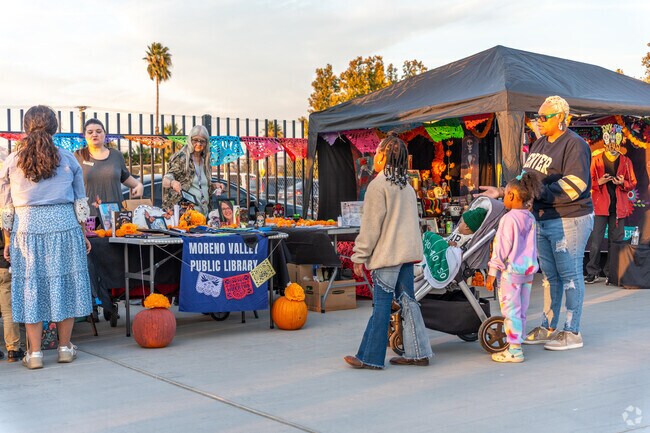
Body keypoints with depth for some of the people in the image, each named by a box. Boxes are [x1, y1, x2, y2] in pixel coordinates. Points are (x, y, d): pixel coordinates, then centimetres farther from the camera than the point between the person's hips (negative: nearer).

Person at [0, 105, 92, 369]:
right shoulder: (68, 160, 5)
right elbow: (80, 201, 8)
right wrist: (84, 234, 15)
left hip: (26, 227, 0)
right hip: (64, 226, 0)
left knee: (30, 286, 5)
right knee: (64, 282, 8)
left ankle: (34, 352, 8)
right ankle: (65, 347, 16)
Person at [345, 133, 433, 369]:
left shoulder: (379, 185, -10)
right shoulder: (407, 187, 16)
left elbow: (371, 226, -12)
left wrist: (359, 256, -7)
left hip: (387, 253, -8)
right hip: (407, 252, 8)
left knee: (381, 305, -4)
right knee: (407, 301, 11)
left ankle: (370, 357, 2)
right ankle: (418, 352, 14)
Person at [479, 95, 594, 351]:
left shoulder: (574, 145, -12)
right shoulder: (539, 144, 15)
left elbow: (574, 186, -21)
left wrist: (539, 192, -20)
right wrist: (502, 192, 7)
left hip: (568, 221, -8)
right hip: (542, 220, 8)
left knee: (570, 275, -1)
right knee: (549, 275, 14)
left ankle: (572, 333, 8)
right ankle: (547, 329, 23)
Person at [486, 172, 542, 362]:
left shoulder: (509, 218, -16)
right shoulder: (530, 218, 8)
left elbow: (502, 247, -16)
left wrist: (492, 272, -11)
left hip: (511, 270, -8)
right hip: (528, 269, 8)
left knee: (511, 310, -2)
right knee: (521, 311, 15)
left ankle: (514, 350, 1)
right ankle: (516, 344, 24)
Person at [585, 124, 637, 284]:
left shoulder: (626, 161, 10)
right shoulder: (596, 160, 6)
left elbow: (633, 184, 11)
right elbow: (589, 182, 5)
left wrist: (622, 183, -9)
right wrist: (599, 182, -15)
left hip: (618, 206, 2)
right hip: (600, 205, -2)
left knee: (616, 241, 4)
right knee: (595, 242, -5)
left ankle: (611, 273, 12)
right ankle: (593, 273, 5)